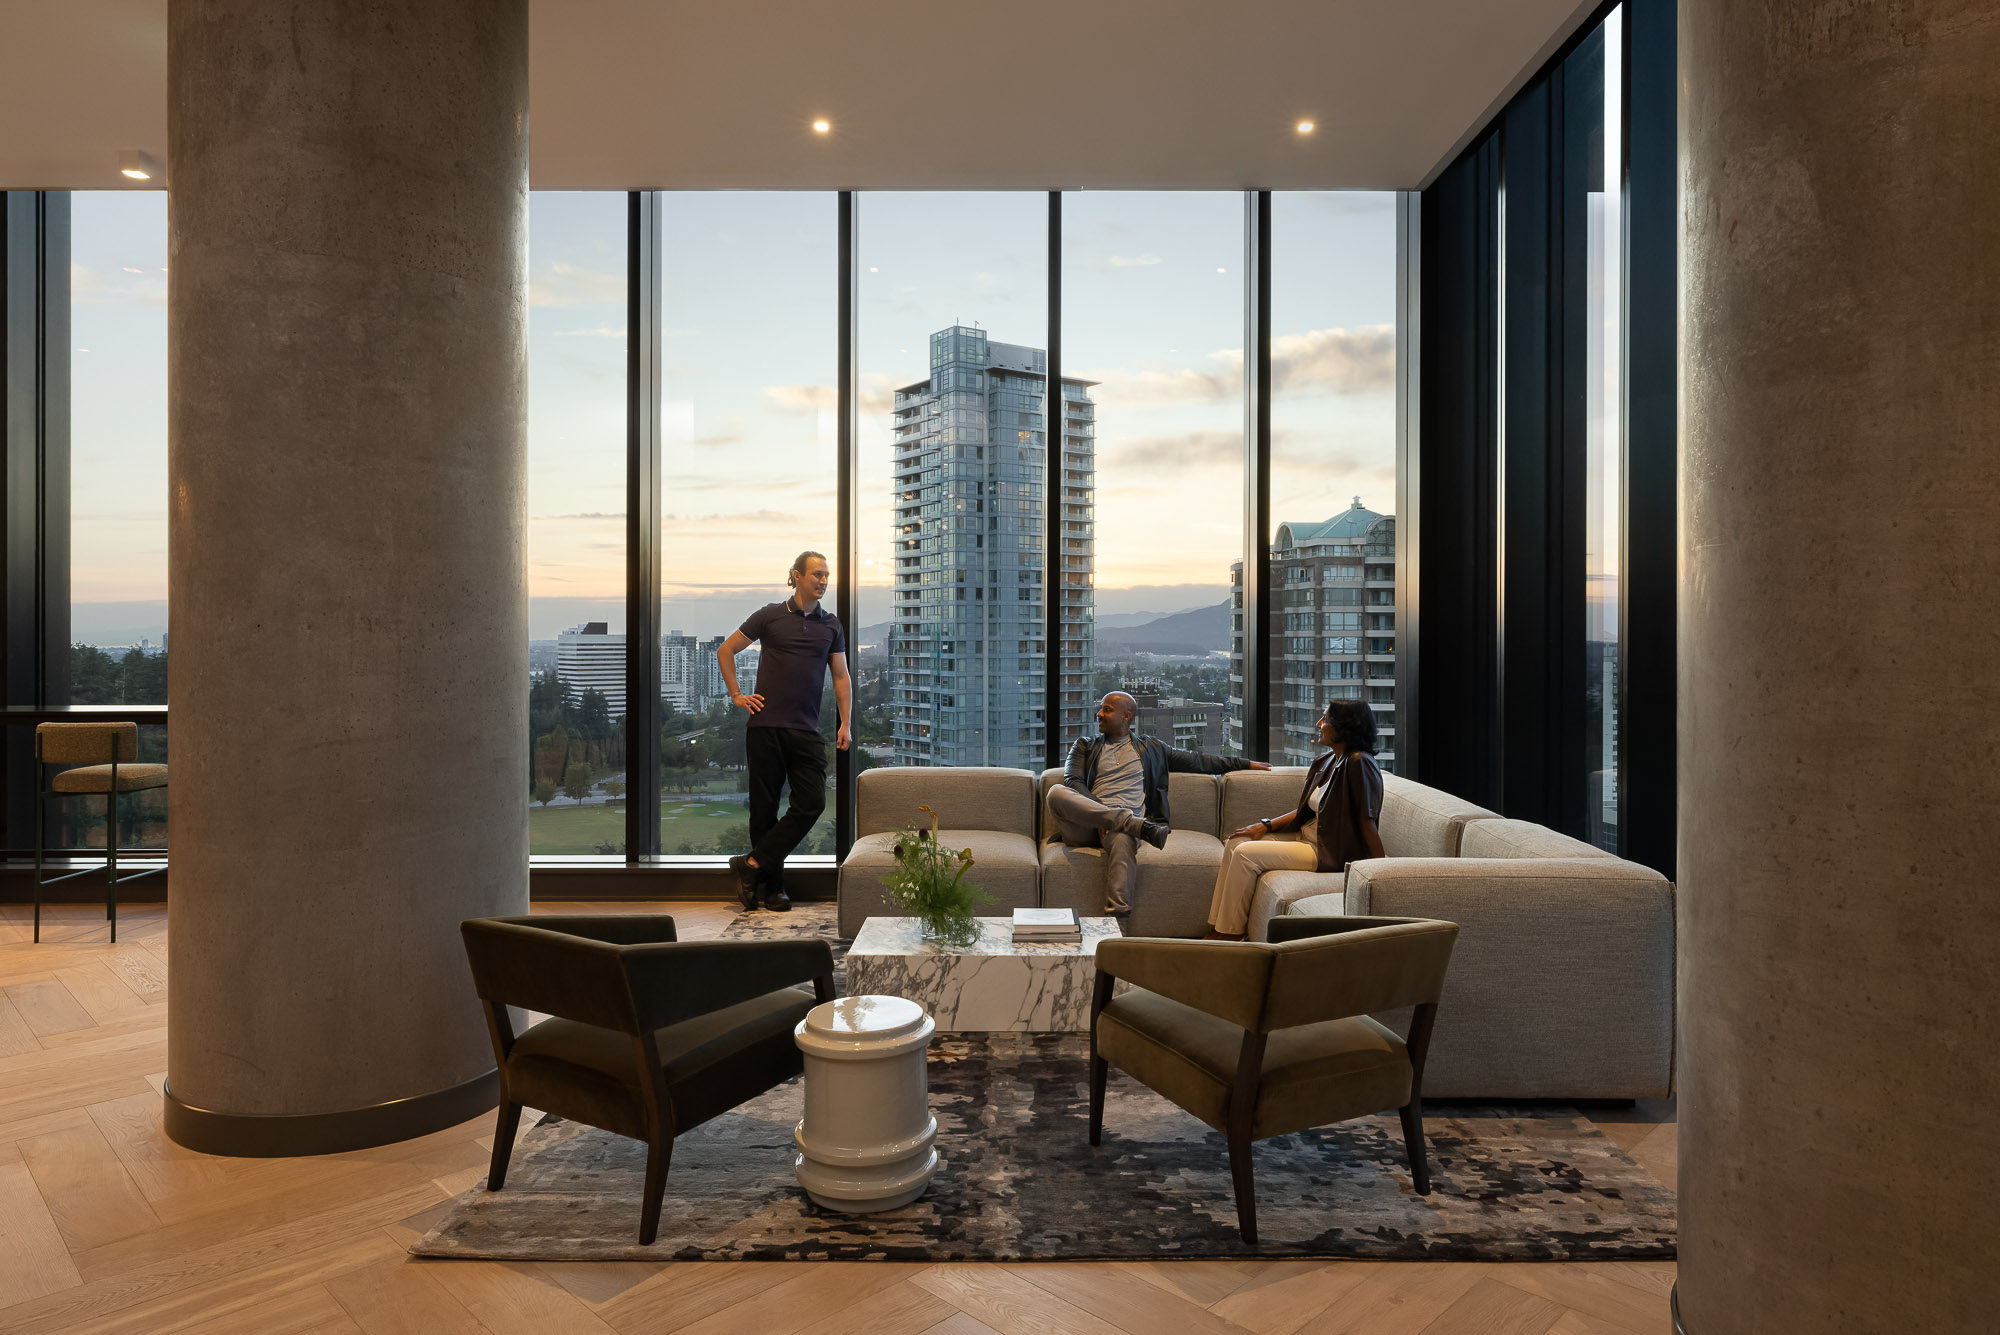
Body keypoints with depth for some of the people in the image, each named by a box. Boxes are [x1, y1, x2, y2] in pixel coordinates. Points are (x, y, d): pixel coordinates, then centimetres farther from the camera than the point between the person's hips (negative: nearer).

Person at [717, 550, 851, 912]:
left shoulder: (831, 625, 12)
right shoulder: (770, 616, 4)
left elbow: (841, 676, 14)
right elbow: (725, 650, 12)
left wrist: (845, 723, 4)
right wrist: (736, 695, 5)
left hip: (806, 732, 3)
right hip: (766, 726, -2)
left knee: (812, 803, -8)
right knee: (765, 806, 2)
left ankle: (753, 863, 1)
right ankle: (773, 885, 13)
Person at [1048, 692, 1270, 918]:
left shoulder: (1151, 748, 25)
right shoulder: (1085, 746, 23)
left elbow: (1196, 761, 30)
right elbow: (1073, 781, 6)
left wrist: (1245, 763, 30)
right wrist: (1099, 809, -12)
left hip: (1121, 825, -1)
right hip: (1085, 827, 1)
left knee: (1123, 840, -40)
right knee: (1056, 792, -33)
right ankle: (1139, 825, -31)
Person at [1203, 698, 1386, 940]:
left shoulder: (1359, 763, -19)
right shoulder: (1327, 761, 9)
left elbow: (1367, 822, -20)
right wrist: (1266, 825, 5)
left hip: (1329, 853, -10)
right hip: (1305, 835, 10)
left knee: (1246, 854, -18)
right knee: (1235, 843, 1)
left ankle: (1230, 935, -4)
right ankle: (1216, 929, 2)